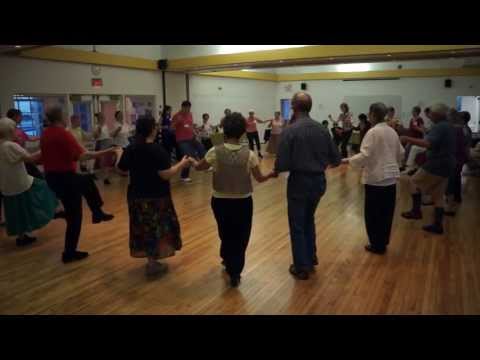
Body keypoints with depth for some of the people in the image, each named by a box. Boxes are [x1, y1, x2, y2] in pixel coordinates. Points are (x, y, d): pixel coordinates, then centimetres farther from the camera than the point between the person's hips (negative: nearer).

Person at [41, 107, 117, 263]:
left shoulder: (45, 134, 6)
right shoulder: (63, 134, -21)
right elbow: (82, 155, -28)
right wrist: (106, 151, -25)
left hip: (52, 176, 9)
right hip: (64, 178, -9)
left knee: (87, 180, 29)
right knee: (74, 216, 3)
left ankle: (97, 213, 34)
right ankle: (69, 253, 11)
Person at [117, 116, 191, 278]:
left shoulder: (130, 149, -1)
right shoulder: (157, 150, -19)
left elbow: (122, 170, 9)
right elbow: (166, 174, -24)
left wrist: (122, 155, 27)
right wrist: (182, 164, -11)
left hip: (136, 195, 6)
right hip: (156, 196, -6)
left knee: (143, 228, 16)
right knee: (156, 228, 7)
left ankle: (150, 258, 28)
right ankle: (152, 264, 13)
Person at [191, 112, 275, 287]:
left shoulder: (215, 152, -13)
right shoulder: (249, 154, -13)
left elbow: (199, 167, 4)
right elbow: (260, 178, -2)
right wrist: (272, 174, 19)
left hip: (220, 201, 1)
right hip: (243, 202, -1)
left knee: (226, 233, 25)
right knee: (240, 236, 16)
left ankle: (228, 261, 46)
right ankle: (235, 272, 22)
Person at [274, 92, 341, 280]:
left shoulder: (290, 131, -16)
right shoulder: (322, 129, 0)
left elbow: (282, 164, -19)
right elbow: (336, 159, 4)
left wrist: (275, 171, 3)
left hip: (299, 182, -5)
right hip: (319, 181, 5)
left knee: (297, 226, 10)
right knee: (309, 220, 25)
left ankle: (301, 268, 19)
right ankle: (311, 259, 35)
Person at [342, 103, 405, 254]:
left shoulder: (373, 132, -15)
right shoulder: (392, 131, 9)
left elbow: (364, 155, -21)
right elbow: (400, 153, 17)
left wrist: (347, 160, -11)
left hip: (376, 178, -8)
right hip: (391, 177, 8)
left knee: (373, 214, 4)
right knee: (386, 213, 14)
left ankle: (377, 245, 12)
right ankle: (383, 242, 25)